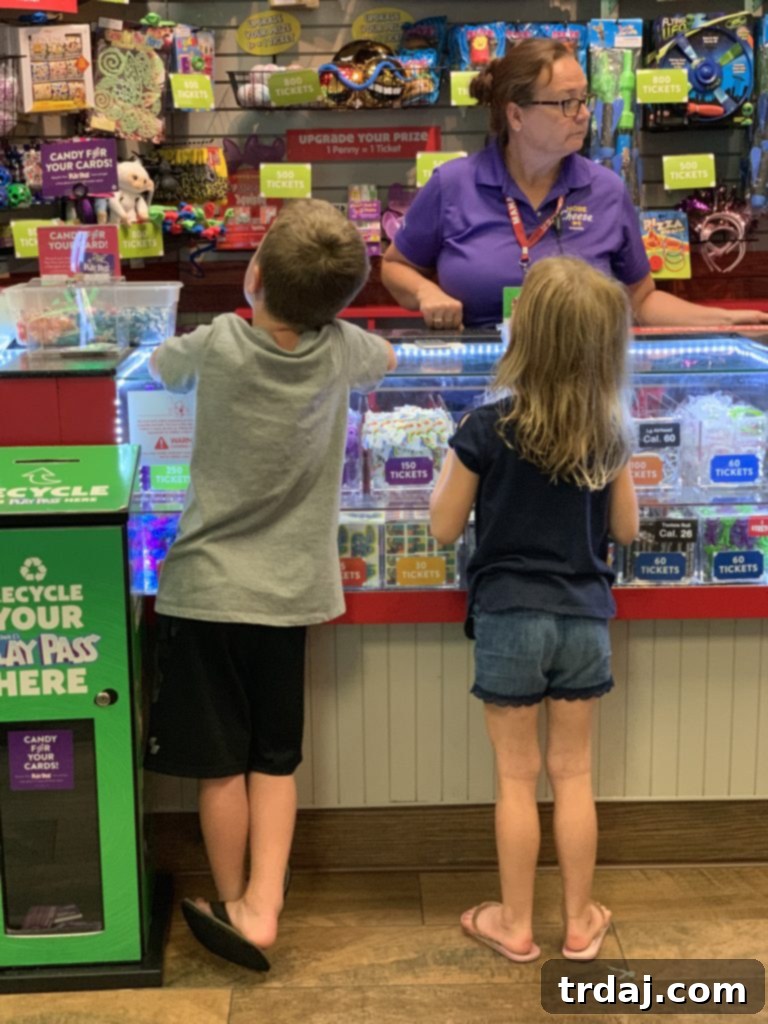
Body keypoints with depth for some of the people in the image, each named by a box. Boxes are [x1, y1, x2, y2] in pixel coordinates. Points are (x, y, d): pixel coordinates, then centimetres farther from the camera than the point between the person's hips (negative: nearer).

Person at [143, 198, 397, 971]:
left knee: (219, 765, 10)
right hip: (292, 591, 3)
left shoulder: (217, 344, -14)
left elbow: (158, 367, 9)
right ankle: (260, 910, 10)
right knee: (275, 761, 14)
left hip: (208, 589, -2)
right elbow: (386, 360, 18)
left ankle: (232, 904, 24)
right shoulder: (341, 349, -6)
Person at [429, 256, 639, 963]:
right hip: (584, 619, 3)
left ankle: (516, 924, 23)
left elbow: (445, 528, -4)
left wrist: (453, 469, 11)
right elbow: (626, 529, 9)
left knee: (517, 777, 10)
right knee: (573, 773, 15)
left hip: (510, 618, -3)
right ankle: (580, 921, 27)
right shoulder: (610, 432, -3)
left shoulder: (488, 430, -13)